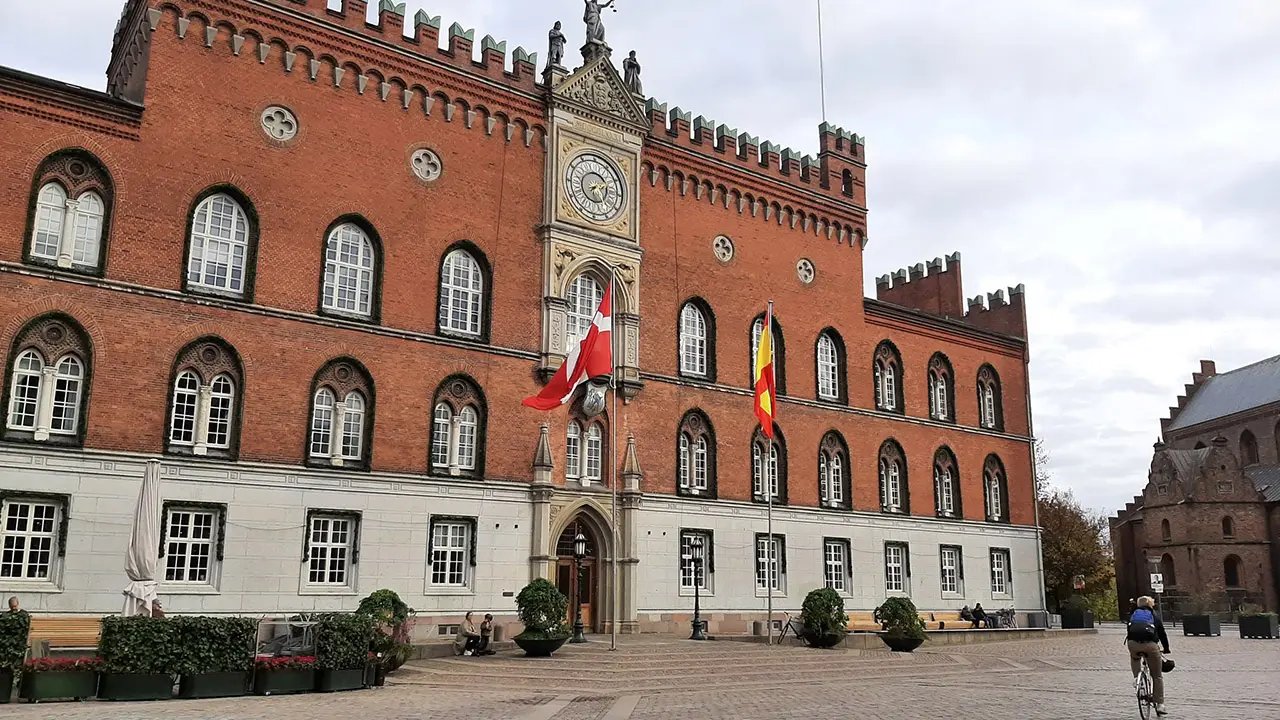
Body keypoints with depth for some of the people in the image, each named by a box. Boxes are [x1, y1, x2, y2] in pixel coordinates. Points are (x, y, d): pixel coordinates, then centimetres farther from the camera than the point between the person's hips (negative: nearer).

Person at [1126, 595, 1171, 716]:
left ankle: (1136, 677, 19)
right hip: (1150, 644, -1)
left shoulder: (1133, 614, 27)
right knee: (1157, 676, 14)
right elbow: (1162, 633, 26)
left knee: (1134, 658, 39)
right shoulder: (1154, 615, 23)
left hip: (1133, 643, 1)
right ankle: (1160, 704, 12)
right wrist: (1166, 649, 39)